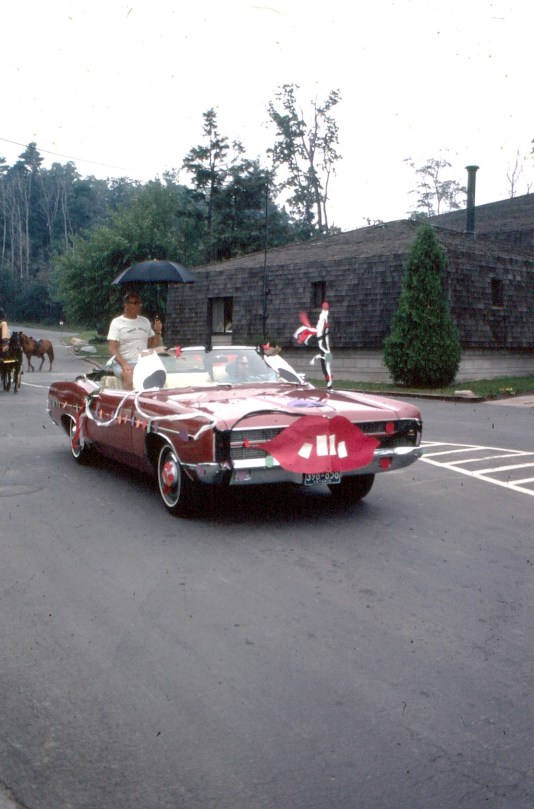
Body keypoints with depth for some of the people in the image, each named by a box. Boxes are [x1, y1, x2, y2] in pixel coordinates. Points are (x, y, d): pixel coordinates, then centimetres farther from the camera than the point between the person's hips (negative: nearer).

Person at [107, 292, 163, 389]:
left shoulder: (145, 321, 16)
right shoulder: (117, 322, 2)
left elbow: (153, 346, 19)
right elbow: (112, 349, -5)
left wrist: (157, 332, 0)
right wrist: (124, 365, -20)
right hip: (122, 363, -4)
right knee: (129, 376, -37)